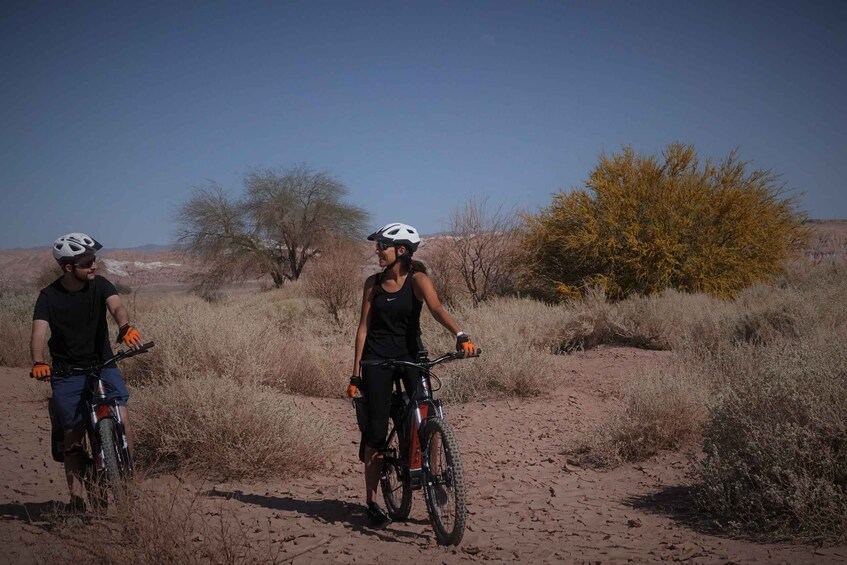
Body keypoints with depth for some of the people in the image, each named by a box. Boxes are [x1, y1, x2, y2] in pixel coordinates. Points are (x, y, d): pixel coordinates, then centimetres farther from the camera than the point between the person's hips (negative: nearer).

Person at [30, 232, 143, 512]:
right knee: (73, 437, 0)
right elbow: (39, 332, -20)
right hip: (66, 373, -1)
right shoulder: (49, 297, -8)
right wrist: (39, 363, -40)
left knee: (121, 419, -17)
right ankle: (76, 497, 10)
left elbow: (116, 306, -22)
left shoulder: (99, 285, -4)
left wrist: (126, 328, -45)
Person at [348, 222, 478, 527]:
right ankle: (371, 502, 7)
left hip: (410, 354, -1)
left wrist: (460, 335, -42)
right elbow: (364, 326, 2)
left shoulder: (417, 280, -7)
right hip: (377, 357, 1)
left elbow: (437, 309, -23)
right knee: (375, 430, -3)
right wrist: (355, 373, -1)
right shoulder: (373, 283, 2)